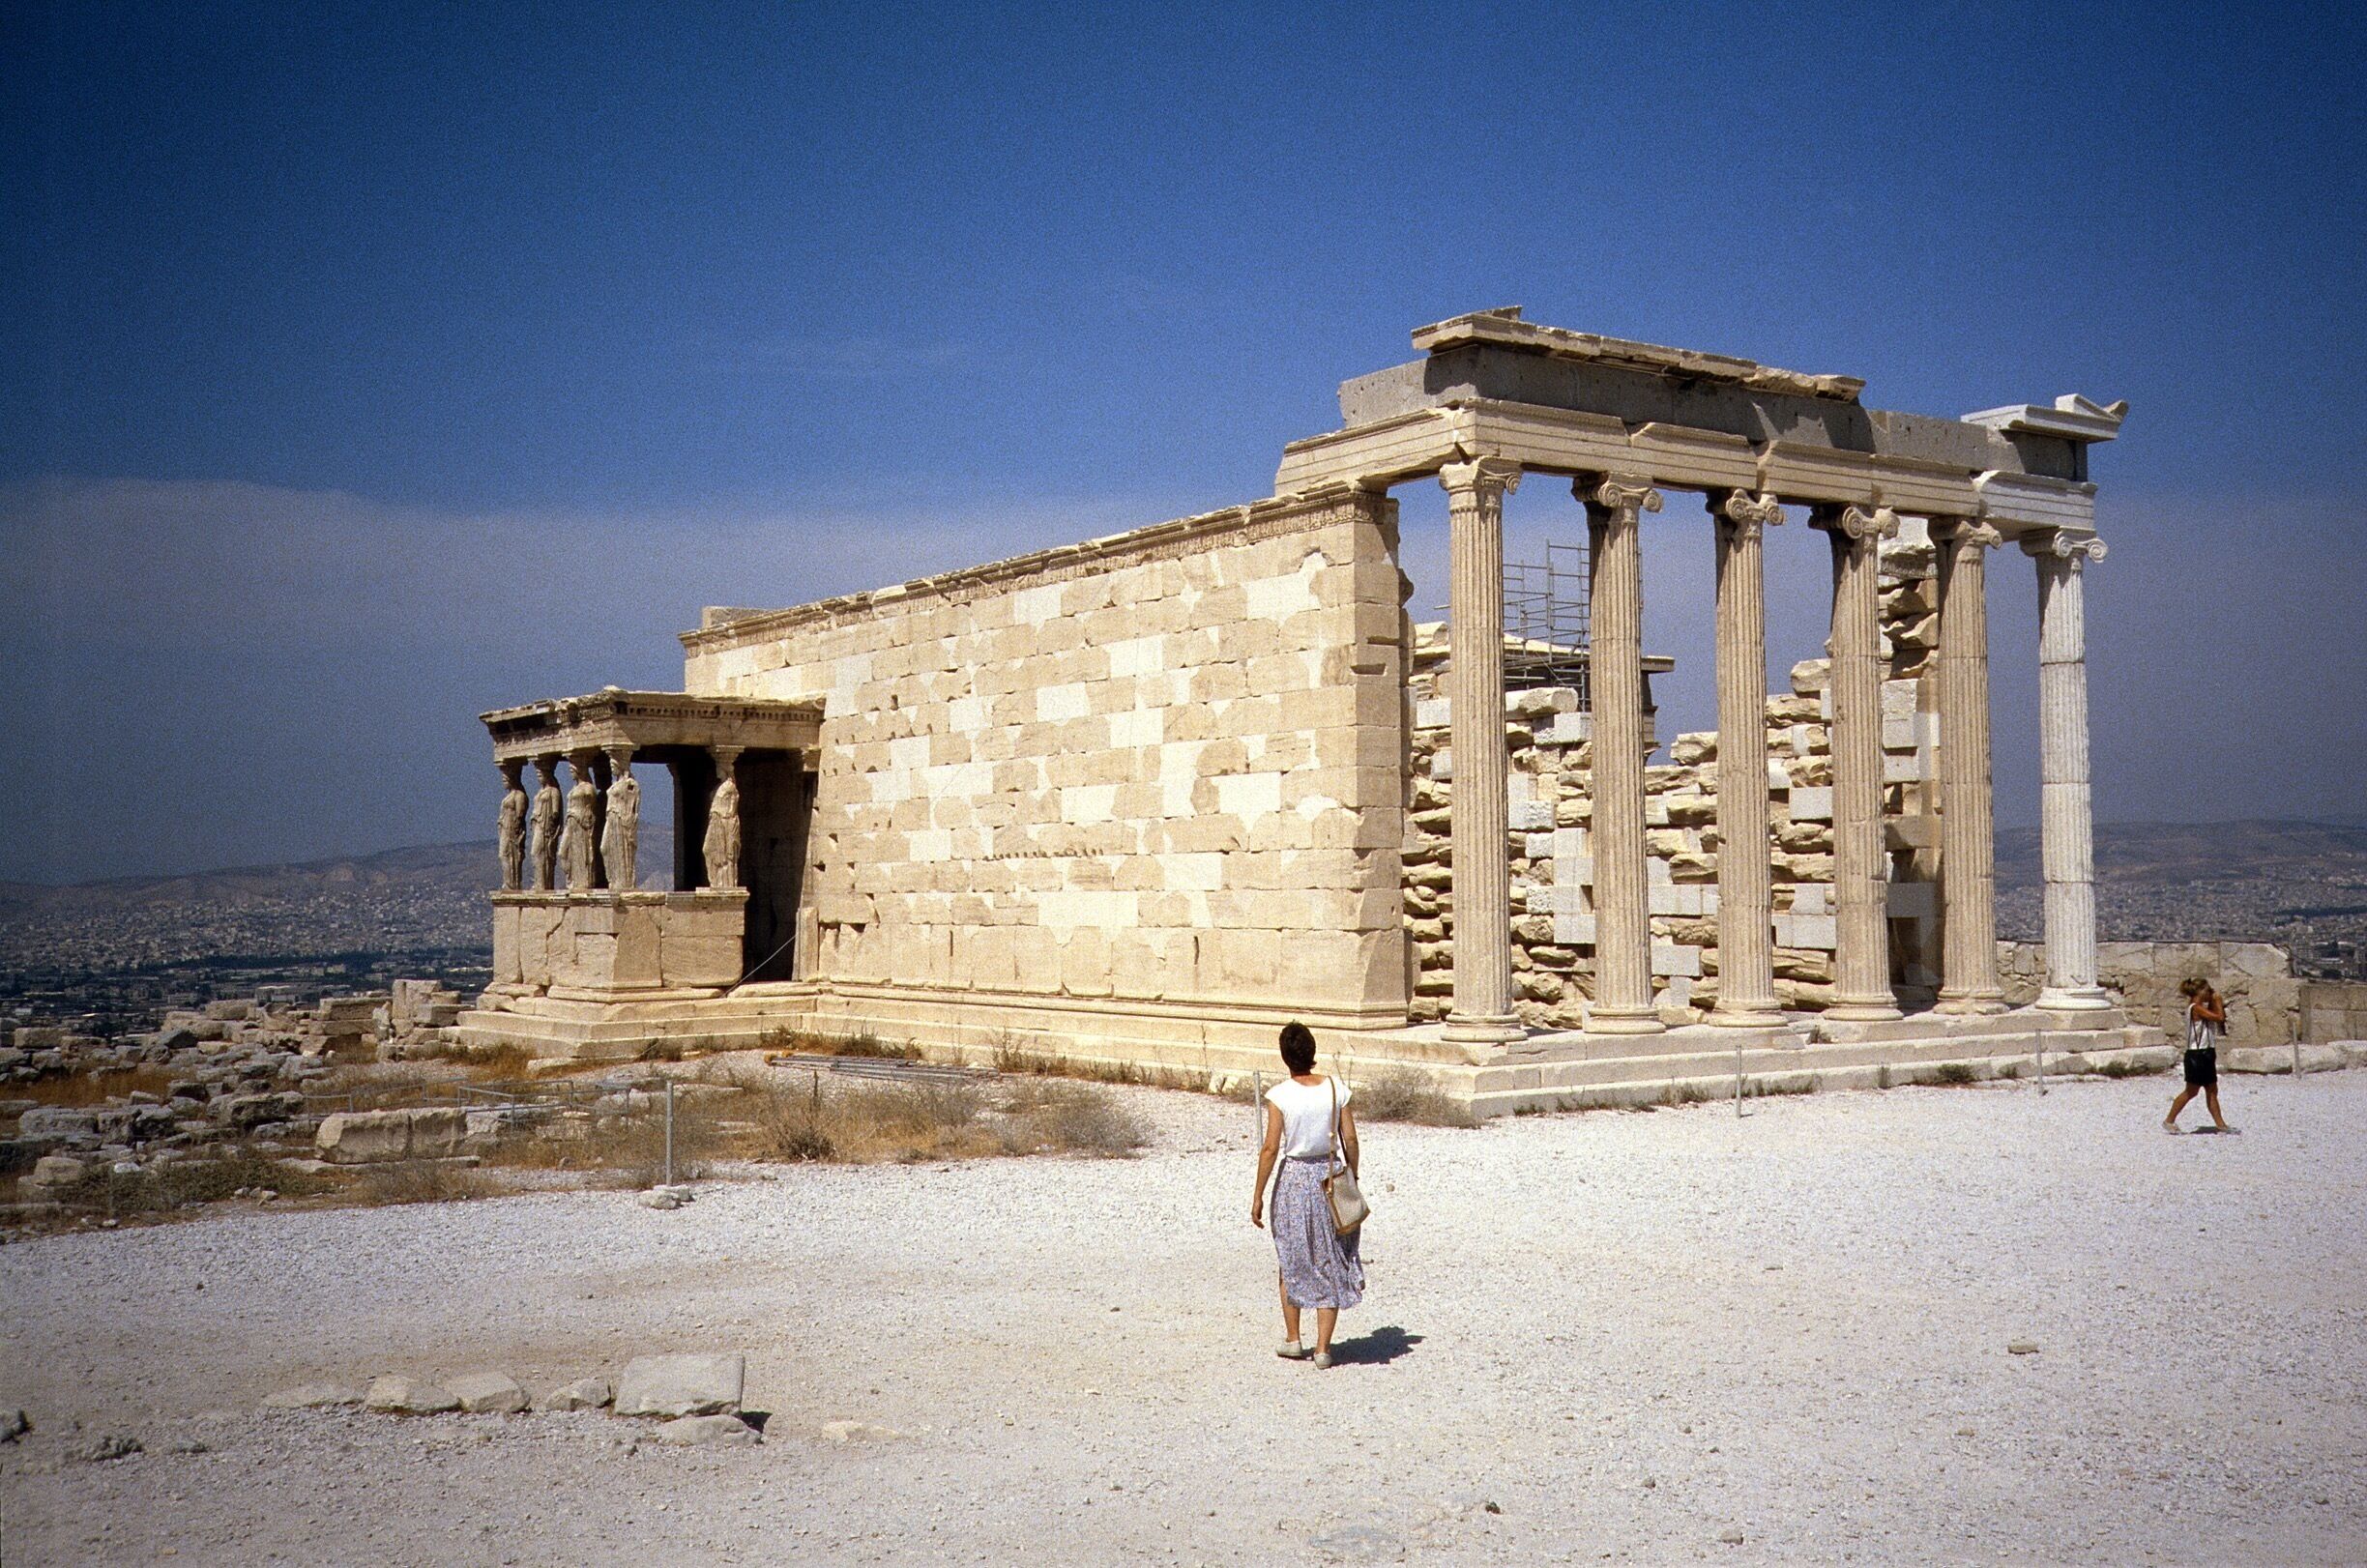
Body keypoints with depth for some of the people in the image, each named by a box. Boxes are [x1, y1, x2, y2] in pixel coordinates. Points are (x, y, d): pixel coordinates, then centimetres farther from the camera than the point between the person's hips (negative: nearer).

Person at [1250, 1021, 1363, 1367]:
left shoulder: (1280, 1095, -12)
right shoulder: (1336, 1088, -4)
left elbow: (1271, 1149, -11)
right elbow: (1350, 1140, -1)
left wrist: (1258, 1196, -4)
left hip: (1294, 1177, -2)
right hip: (1331, 1177, 2)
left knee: (1291, 1262, 16)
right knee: (1330, 1264, 8)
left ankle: (1293, 1340, 23)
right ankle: (1323, 1348, 8)